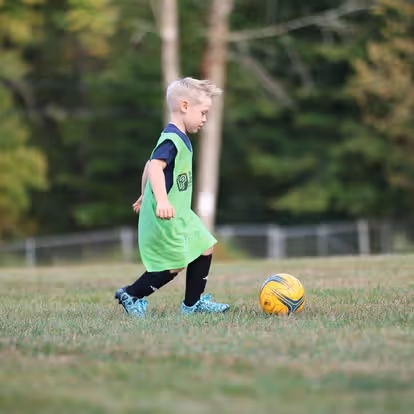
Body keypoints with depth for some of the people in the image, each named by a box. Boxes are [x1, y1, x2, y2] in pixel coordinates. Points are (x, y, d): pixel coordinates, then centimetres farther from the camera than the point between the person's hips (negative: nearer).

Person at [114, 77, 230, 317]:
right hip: (165, 217, -10)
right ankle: (131, 295, 11)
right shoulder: (171, 141, -20)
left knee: (205, 248, 9)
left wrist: (145, 196, 36)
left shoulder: (180, 139, 13)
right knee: (174, 266, -5)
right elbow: (155, 167, -35)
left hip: (180, 214, 10)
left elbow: (150, 165, 25)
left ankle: (193, 302, 19)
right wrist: (162, 201, -48)